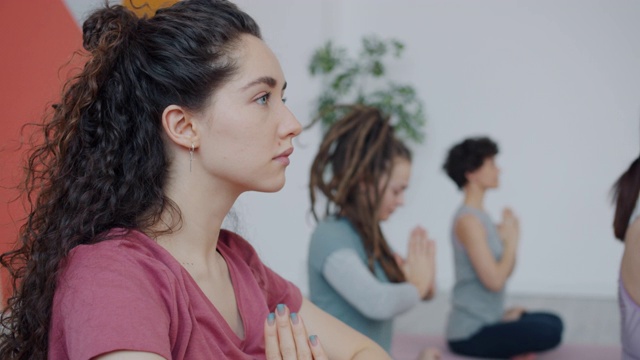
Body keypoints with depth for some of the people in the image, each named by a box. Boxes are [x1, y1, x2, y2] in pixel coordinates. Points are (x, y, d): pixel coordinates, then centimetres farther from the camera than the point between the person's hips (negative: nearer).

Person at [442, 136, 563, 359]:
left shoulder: (481, 216, 10)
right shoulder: (468, 221, -18)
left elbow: (503, 272, 12)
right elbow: (494, 280, -23)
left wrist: (510, 236, -3)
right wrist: (512, 240, -9)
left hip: (487, 321, 10)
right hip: (470, 333, -10)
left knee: (553, 322, 18)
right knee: (549, 332, -22)